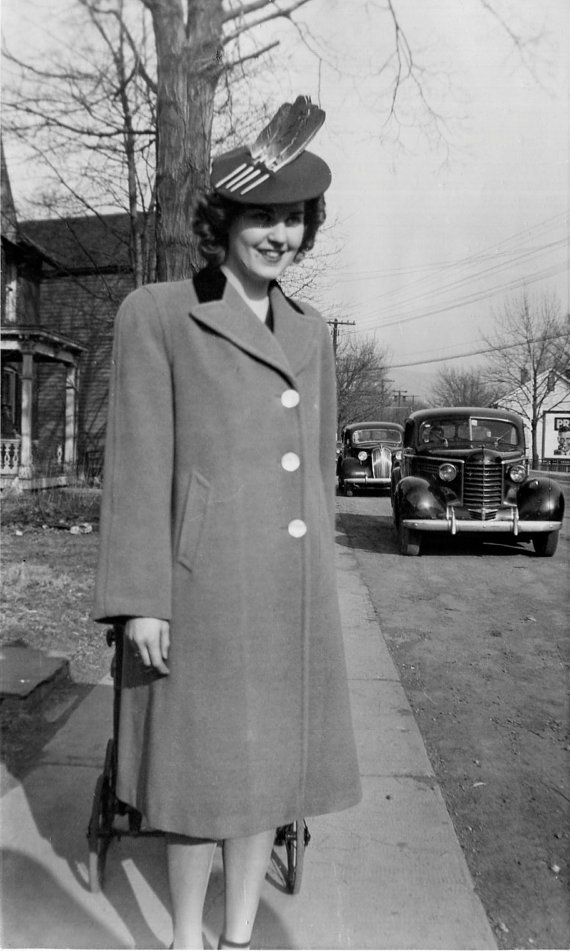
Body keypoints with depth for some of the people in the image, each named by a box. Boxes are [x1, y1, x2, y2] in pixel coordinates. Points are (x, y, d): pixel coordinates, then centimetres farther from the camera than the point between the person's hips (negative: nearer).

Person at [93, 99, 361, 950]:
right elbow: (138, 461, -8)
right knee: (205, 771, 7)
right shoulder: (155, 315, -4)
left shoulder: (310, 333, 13)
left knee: (271, 761, 14)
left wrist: (320, 587, 15)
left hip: (294, 590, 6)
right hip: (206, 584, -5)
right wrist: (140, 599, -12)